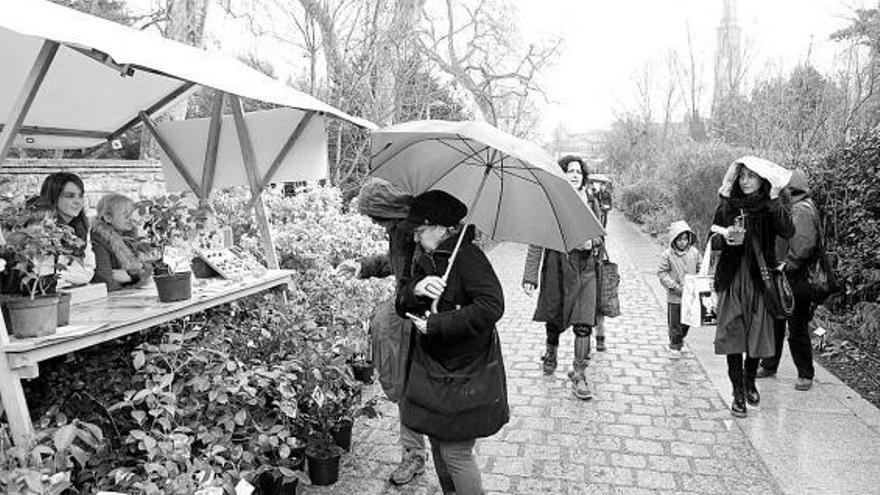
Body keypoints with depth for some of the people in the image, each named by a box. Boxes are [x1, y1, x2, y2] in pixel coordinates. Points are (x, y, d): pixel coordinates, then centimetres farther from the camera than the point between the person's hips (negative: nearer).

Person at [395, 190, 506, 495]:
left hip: (465, 372, -8)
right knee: (437, 442, 20)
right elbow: (401, 306, 3)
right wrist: (415, 289, -20)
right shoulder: (424, 259, 6)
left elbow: (491, 307, -28)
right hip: (431, 366, 8)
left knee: (455, 452, 1)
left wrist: (436, 325, -24)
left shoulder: (467, 256, -18)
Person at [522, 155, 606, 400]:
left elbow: (599, 235, 16)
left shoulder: (591, 202, 5)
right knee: (554, 317, 13)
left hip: (585, 268, 1)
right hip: (556, 266, -1)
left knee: (583, 322, -7)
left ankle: (579, 375, 2)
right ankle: (551, 353, 41)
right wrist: (530, 276, -9)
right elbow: (537, 241, -4)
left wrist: (591, 242, -9)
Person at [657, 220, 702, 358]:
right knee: (674, 322, 5)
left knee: (687, 321, 15)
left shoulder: (694, 252, -1)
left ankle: (679, 340, 38)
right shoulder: (668, 254, -11)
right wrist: (674, 286, -17)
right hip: (674, 296, -3)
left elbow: (700, 270, 11)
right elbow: (662, 273, -8)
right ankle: (674, 347, 20)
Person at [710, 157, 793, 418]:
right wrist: (726, 238, -14)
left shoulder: (775, 204, 0)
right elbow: (714, 240, 7)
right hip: (732, 279, 1)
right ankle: (738, 393, 9)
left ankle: (750, 382, 33)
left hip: (761, 278, 0)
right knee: (732, 335, -1)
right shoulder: (728, 204, 4)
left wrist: (774, 200, -22)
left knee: (758, 333, 7)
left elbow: (787, 232, -18)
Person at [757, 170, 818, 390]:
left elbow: (805, 246, -23)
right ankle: (768, 366, 28)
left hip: (795, 280, -9)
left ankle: (806, 375, 14)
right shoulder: (787, 208, 14)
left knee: (797, 329, 1)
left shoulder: (802, 210, -15)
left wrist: (788, 266, -20)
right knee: (773, 325, 16)